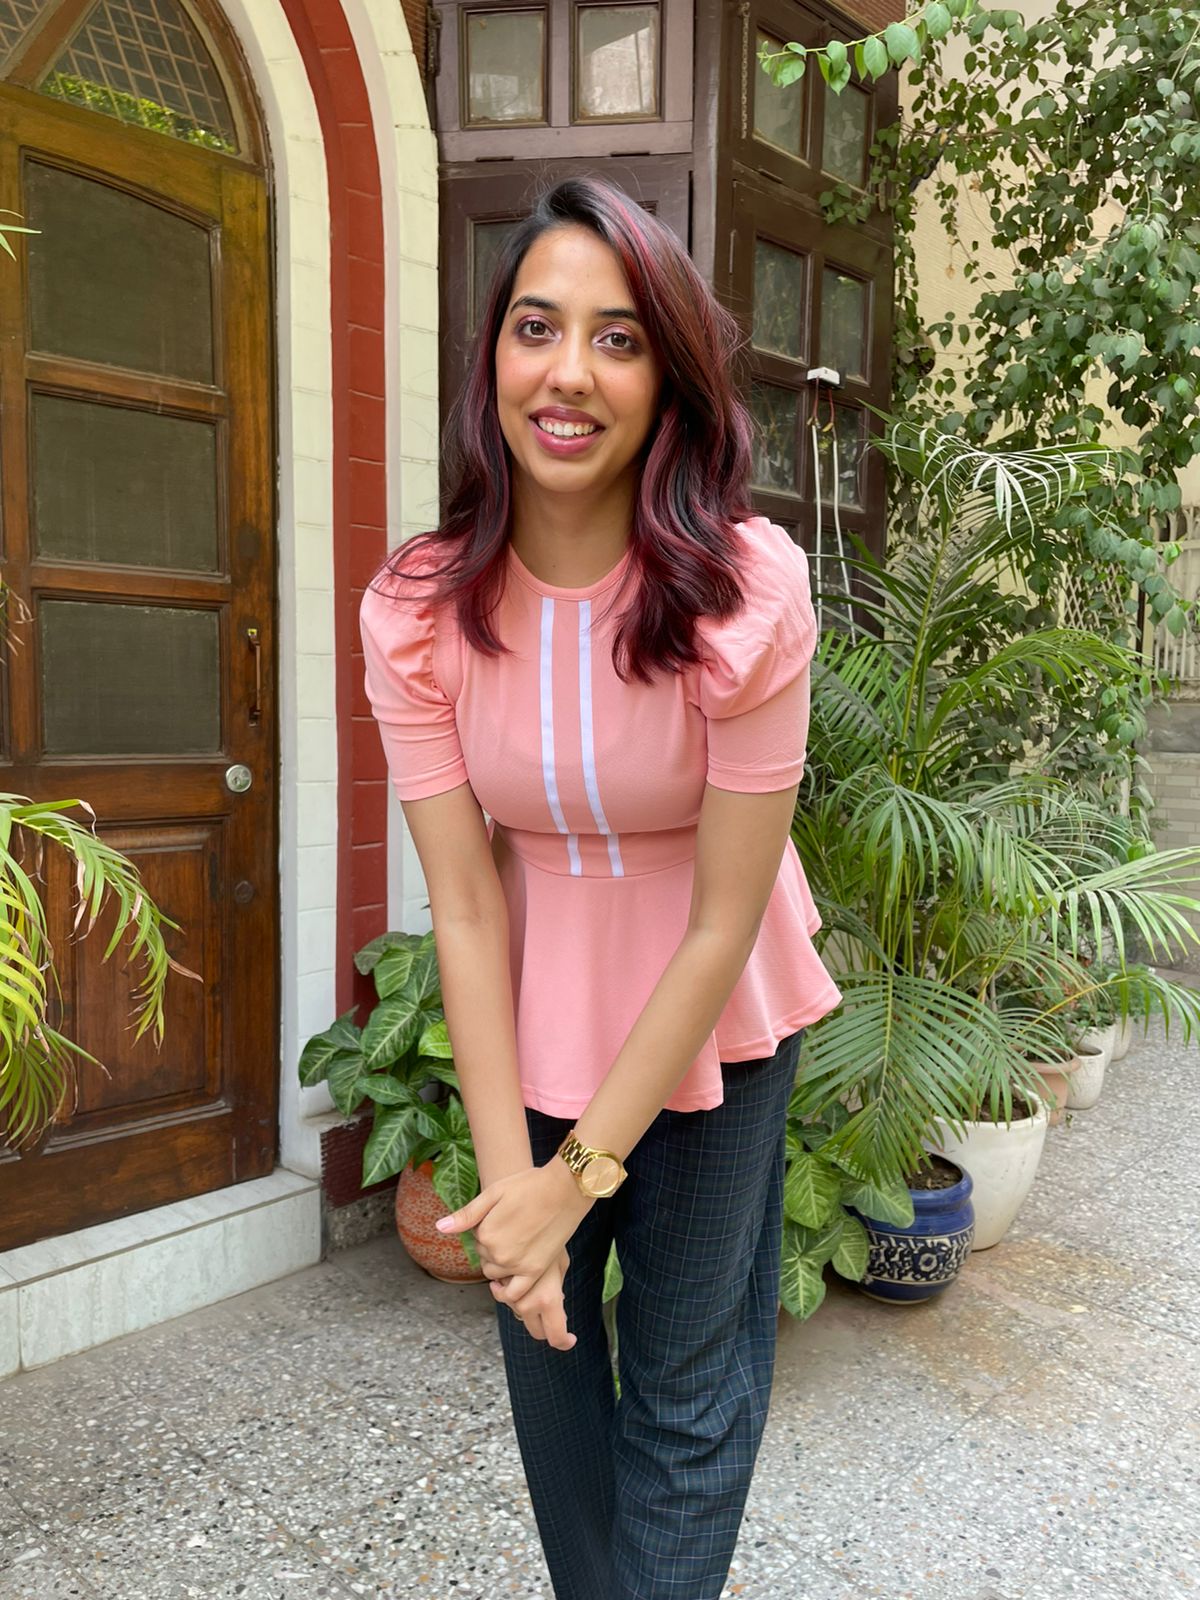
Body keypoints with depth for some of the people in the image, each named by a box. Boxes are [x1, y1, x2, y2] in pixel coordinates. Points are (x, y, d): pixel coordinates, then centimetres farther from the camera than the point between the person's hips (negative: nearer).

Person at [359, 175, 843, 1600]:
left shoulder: (751, 589, -24)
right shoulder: (417, 610, -16)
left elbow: (725, 920, -20)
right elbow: (465, 907, -14)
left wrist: (583, 1172, -18)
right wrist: (506, 1178, -16)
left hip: (710, 1016, -2)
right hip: (532, 1015, 3)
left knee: (686, 1385, 9)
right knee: (544, 1337, 18)